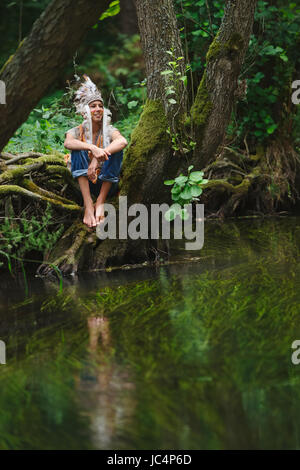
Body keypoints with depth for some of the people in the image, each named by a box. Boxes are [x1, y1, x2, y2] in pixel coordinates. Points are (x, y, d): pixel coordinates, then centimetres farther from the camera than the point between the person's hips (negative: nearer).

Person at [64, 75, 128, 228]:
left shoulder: (108, 131, -1)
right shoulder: (77, 131, 0)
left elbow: (123, 141, -26)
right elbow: (68, 143, -25)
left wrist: (98, 158, -39)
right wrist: (92, 148, -43)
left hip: (107, 185, 0)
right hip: (84, 183, 0)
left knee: (116, 151, -22)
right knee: (78, 151, -23)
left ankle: (100, 202, -23)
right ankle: (88, 205, -35)